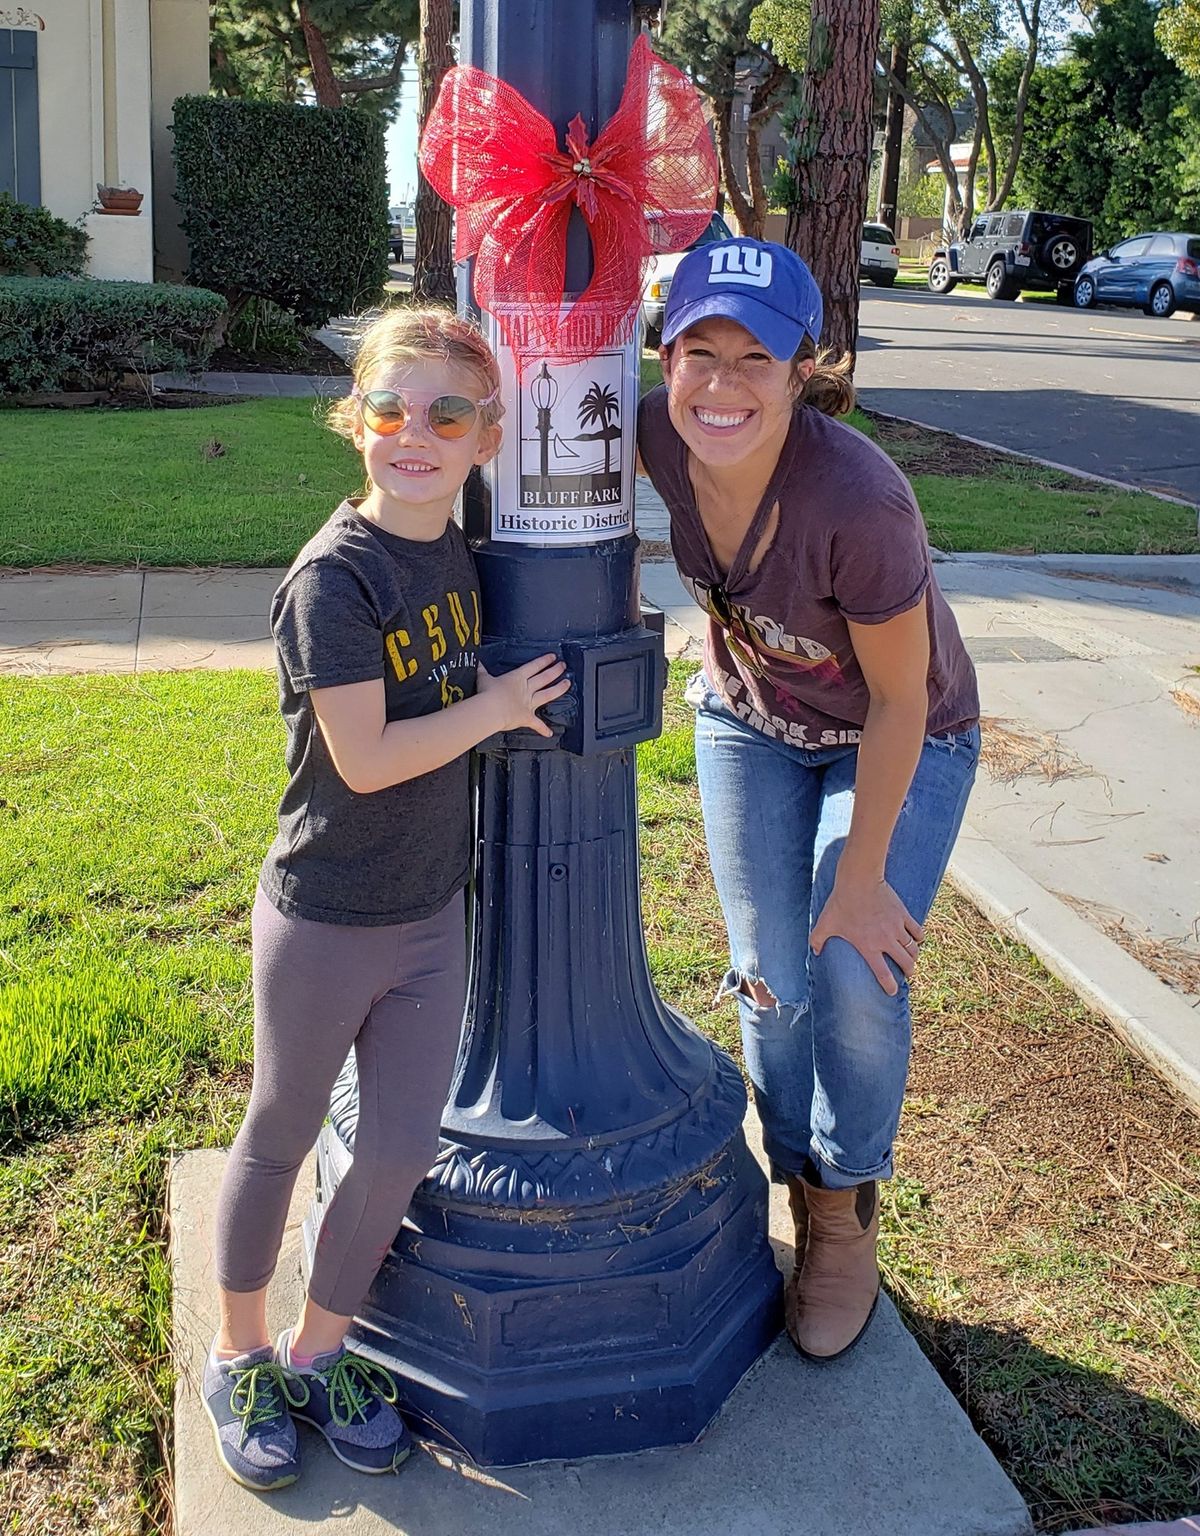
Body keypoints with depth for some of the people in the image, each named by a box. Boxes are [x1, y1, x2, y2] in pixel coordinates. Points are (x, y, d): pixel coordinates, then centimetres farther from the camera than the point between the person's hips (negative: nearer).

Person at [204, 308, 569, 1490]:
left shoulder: (457, 551, 1)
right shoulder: (335, 576, -21)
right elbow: (365, 759, -24)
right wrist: (493, 708, -14)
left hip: (432, 912, 6)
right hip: (324, 917, -6)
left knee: (403, 1149, 10)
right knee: (280, 1138, 14)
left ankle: (319, 1351, 33)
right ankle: (238, 1355, 37)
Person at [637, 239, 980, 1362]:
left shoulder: (858, 499, -38)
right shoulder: (663, 438, -25)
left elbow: (899, 703, -25)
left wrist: (863, 878, -17)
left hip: (898, 745, -4)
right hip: (749, 723, 4)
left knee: (859, 982, -8)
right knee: (773, 983, 5)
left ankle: (846, 1224, 20)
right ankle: (803, 1198, 30)